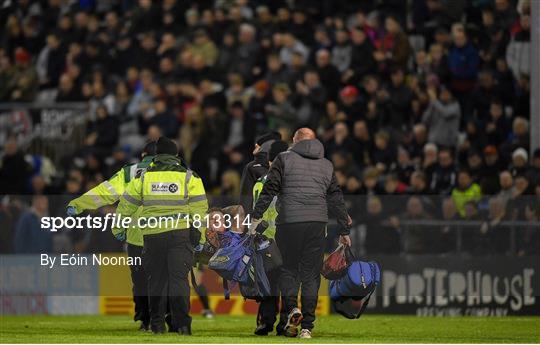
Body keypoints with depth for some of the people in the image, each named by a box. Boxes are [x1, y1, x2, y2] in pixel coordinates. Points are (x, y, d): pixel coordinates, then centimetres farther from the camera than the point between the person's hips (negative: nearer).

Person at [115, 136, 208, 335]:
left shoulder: (144, 177, 9)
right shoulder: (188, 177, 5)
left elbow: (127, 204, 14)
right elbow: (199, 205, -3)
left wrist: (118, 229, 25)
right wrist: (197, 229, -6)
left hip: (153, 234, 1)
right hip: (181, 232, -1)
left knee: (156, 279, 10)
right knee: (179, 277, -3)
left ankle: (157, 324, 12)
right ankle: (181, 323, -13)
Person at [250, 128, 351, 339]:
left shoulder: (284, 159, 6)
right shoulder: (327, 165, 16)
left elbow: (269, 189, -1)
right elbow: (337, 200, 18)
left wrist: (256, 217, 2)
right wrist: (344, 230, 24)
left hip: (289, 222, -2)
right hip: (317, 224, 2)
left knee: (288, 269, 11)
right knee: (311, 274, 5)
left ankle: (291, 307, -14)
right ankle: (307, 327, 2)